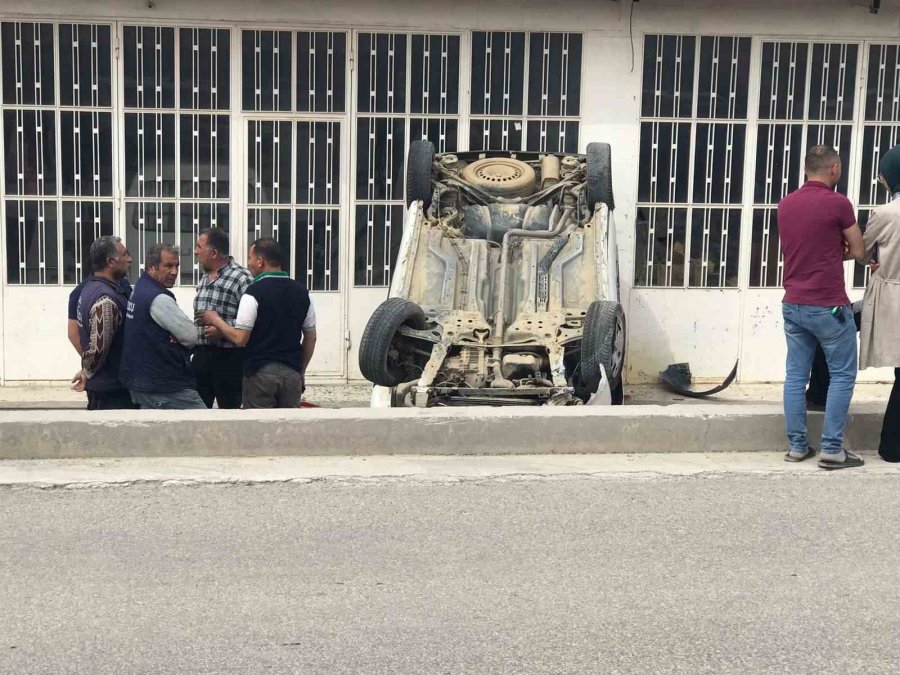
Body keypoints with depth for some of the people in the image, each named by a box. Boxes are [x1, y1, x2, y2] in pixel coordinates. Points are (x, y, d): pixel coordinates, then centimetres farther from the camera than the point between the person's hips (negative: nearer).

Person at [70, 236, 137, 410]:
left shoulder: (90, 286, 7)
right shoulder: (106, 300, -24)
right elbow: (98, 348, -25)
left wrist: (87, 372, 15)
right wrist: (87, 373, -7)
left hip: (99, 385, 9)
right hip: (111, 388, -9)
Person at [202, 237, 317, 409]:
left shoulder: (254, 292, -10)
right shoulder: (301, 292, 6)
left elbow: (240, 338, -12)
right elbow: (310, 337, 11)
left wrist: (216, 321, 4)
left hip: (261, 371, -5)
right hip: (292, 372, 5)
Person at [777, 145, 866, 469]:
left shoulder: (786, 204, 6)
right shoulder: (838, 203, -12)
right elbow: (858, 252, -3)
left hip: (793, 305, 6)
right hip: (829, 307, -6)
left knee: (796, 375, 10)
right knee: (842, 375, 4)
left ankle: (796, 445, 13)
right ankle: (832, 448, 3)